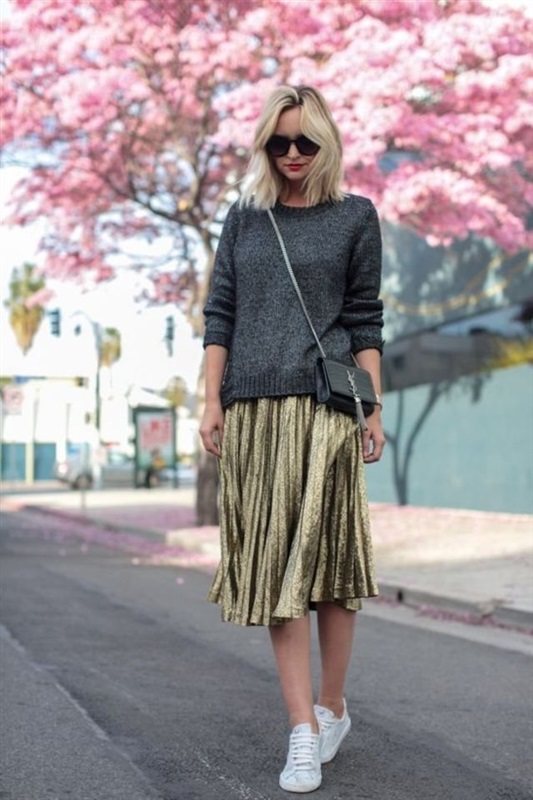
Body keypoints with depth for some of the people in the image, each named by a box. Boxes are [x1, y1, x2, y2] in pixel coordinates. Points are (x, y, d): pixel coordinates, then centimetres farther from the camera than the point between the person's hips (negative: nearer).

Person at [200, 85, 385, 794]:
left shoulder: (354, 216, 8)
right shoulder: (244, 217, 14)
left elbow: (365, 321, 6)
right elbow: (220, 314, 12)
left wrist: (372, 410, 0)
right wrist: (213, 402, 3)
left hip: (324, 409, -2)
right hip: (254, 412, 2)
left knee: (324, 559, 0)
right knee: (272, 568, -2)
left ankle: (331, 708, 18)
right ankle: (304, 733, 0)